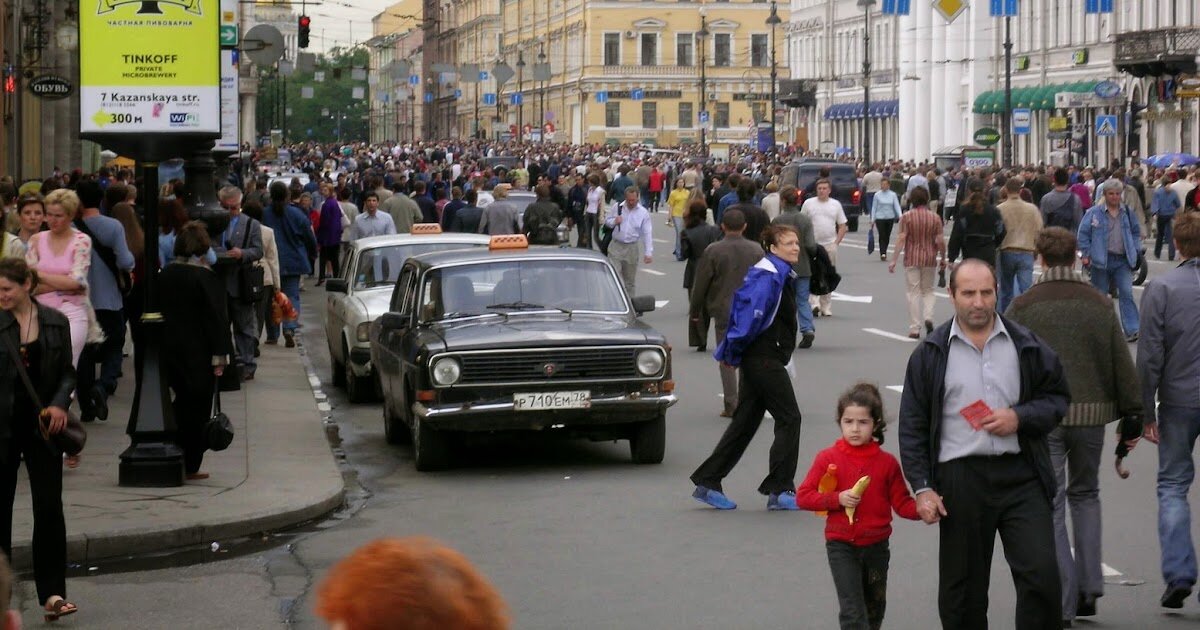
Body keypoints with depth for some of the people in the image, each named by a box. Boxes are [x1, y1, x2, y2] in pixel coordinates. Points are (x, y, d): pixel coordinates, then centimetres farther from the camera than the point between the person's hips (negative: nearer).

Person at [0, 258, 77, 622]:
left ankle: (52, 593, -2)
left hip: (41, 426, 1)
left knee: (49, 507, -5)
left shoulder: (55, 323, 1)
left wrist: (60, 404, -9)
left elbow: (67, 371, 8)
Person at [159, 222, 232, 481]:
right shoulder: (206, 278, -13)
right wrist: (219, 355, -9)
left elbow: (158, 312, 9)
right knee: (197, 409, 2)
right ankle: (189, 466, 3)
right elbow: (216, 318, -14)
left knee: (181, 404, 17)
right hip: (198, 353, -5)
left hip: (170, 350, 5)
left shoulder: (165, 275, 3)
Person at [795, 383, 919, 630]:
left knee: (874, 608, 19)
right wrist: (838, 499, -19)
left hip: (876, 546, 3)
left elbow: (902, 503, 1)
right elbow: (803, 497, -5)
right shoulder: (828, 458, -6)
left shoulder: (887, 462, -2)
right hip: (842, 546, -3)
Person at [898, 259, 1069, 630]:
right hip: (960, 481, 0)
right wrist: (922, 488, -2)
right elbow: (912, 427, 5)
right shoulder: (930, 354, 4)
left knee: (1042, 577, -9)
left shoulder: (1026, 346, 6)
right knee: (962, 591, 8)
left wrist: (1020, 417, -7)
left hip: (1020, 475, 0)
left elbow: (1058, 397, 13)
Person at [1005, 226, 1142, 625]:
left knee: (1050, 505, 1)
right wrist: (1132, 415, 11)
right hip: (1092, 413, 3)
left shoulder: (1023, 307, -3)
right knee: (1085, 495, 21)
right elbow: (1122, 364, 5)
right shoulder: (1100, 304, 4)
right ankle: (1089, 588, 15)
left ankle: (1062, 603, -3)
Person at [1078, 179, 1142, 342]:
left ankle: (1132, 330, -13)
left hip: (1123, 261, 2)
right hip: (1101, 260, -1)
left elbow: (1136, 233, 20)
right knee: (1099, 296, 9)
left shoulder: (1127, 212, 9)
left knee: (1126, 293, -10)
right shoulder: (1094, 213, -2)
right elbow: (1083, 234, 0)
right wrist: (1085, 254, -5)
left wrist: (1135, 251, 8)